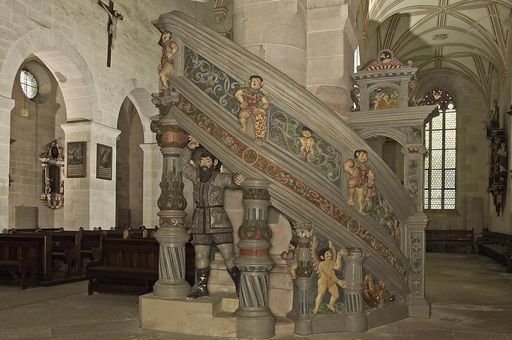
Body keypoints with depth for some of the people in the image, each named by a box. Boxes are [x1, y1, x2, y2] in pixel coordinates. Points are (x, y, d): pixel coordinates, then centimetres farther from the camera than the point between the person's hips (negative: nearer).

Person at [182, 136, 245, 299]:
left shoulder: (219, 178, -7)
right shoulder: (196, 176, 8)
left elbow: (230, 181, -26)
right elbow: (184, 163, 10)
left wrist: (236, 179, -52)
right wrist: (190, 147, -8)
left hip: (219, 225, -5)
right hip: (200, 225, 5)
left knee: (229, 258, -3)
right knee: (200, 258, 10)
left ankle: (241, 287, 8)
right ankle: (201, 288, 23)